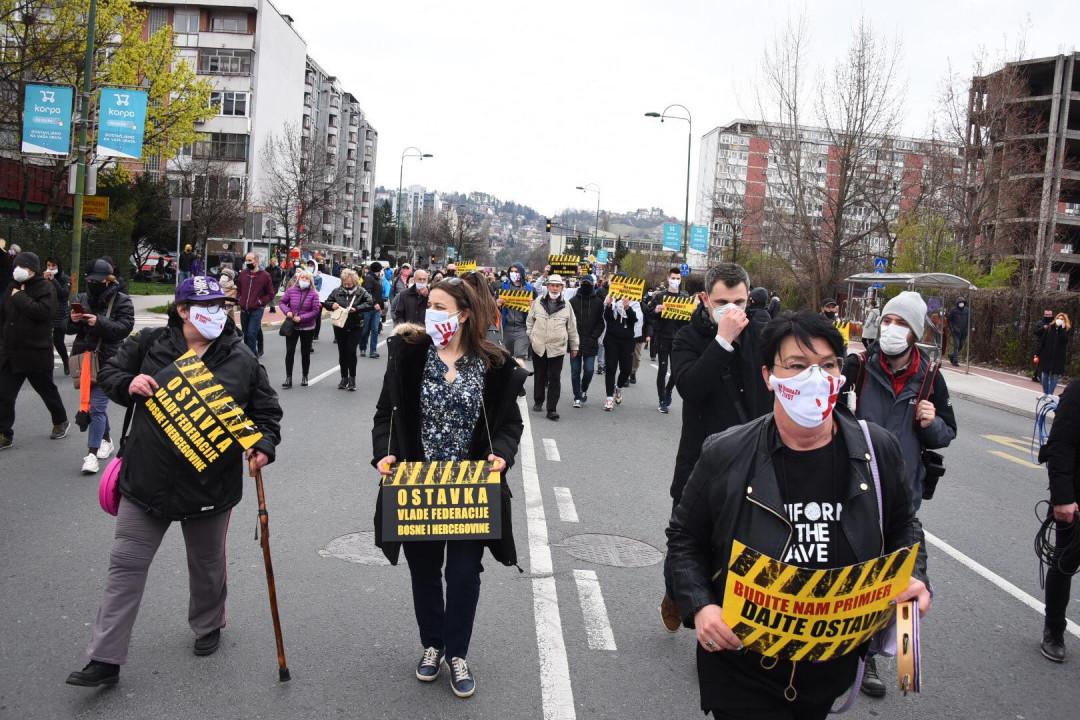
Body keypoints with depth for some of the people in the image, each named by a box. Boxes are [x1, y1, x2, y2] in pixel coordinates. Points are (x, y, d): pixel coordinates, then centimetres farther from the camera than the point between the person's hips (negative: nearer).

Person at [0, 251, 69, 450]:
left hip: (37, 353, -5)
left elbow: (44, 311, -26)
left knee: (47, 390, 12)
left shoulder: (45, 287, -9)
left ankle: (60, 421, 33)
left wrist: (20, 298, -20)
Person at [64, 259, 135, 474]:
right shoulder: (82, 299, 11)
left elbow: (125, 327, -15)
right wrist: (72, 320, -11)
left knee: (97, 407, -11)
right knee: (96, 405, 17)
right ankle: (106, 439, 36)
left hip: (107, 361, -6)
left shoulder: (122, 301, -4)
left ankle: (92, 453, -11)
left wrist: (99, 323, -27)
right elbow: (68, 328, 12)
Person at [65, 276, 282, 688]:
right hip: (147, 481, 1)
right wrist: (128, 384, -13)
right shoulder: (149, 345, -3)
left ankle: (208, 626, 45)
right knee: (125, 565, 3)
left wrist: (264, 443, -16)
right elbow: (107, 374, 9)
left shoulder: (241, 360, -4)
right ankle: (105, 659, 12)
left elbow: (267, 410, 2)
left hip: (210, 487, 0)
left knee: (207, 565, 18)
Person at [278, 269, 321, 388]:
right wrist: (287, 311, -12)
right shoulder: (291, 290, -2)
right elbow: (282, 302, 8)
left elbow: (316, 311, -11)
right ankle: (288, 378, 4)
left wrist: (301, 318, -18)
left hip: (307, 328, -1)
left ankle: (304, 377, 25)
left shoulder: (313, 294, -8)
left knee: (305, 353, 11)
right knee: (289, 352, -3)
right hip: (292, 326, 1)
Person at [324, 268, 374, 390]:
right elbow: (326, 303, 13)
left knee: (351, 352, -8)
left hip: (355, 327, -3)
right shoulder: (337, 291, 5)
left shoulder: (361, 292, -5)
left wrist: (356, 309, -22)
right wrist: (332, 305, -10)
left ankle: (352, 379, 1)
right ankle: (344, 378, 20)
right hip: (340, 326, 3)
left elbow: (370, 303, -15)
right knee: (342, 352, 9)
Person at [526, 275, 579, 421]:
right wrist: (531, 337, 4)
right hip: (538, 346, 1)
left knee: (555, 378, -3)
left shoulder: (566, 305, 2)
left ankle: (552, 409, -1)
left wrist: (574, 346, 11)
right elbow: (530, 321, 12)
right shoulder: (538, 302, 3)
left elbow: (572, 328, 8)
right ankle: (538, 402, 31)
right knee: (539, 376, 13)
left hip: (557, 348, -1)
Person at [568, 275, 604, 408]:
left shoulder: (598, 302, 4)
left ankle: (584, 390, 24)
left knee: (589, 370, -4)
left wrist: (594, 336, -7)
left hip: (590, 343, 0)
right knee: (575, 371, 3)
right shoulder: (572, 301, 3)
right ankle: (577, 397, 15)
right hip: (575, 342, 0)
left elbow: (601, 322, 4)